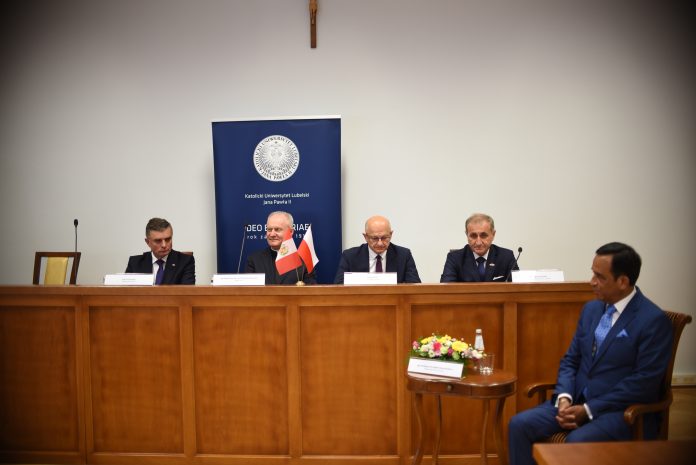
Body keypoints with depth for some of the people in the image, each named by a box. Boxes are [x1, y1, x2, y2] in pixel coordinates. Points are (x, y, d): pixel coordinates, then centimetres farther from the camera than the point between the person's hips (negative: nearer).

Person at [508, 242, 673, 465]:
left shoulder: (654, 320, -11)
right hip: (577, 401, 6)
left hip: (623, 411, -6)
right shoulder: (591, 309, 10)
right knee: (519, 424, -13)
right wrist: (564, 398, -7)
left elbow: (643, 382, -16)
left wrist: (588, 410, -17)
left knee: (577, 441, -33)